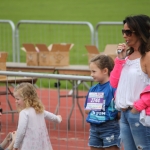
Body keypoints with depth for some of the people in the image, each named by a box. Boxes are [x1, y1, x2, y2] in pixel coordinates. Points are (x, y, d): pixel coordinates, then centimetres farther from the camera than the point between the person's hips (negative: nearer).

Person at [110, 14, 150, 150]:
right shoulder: (128, 55, 13)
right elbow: (114, 82, 13)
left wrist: (139, 106, -15)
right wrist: (120, 59, 3)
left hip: (139, 114, -9)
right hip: (124, 113, 9)